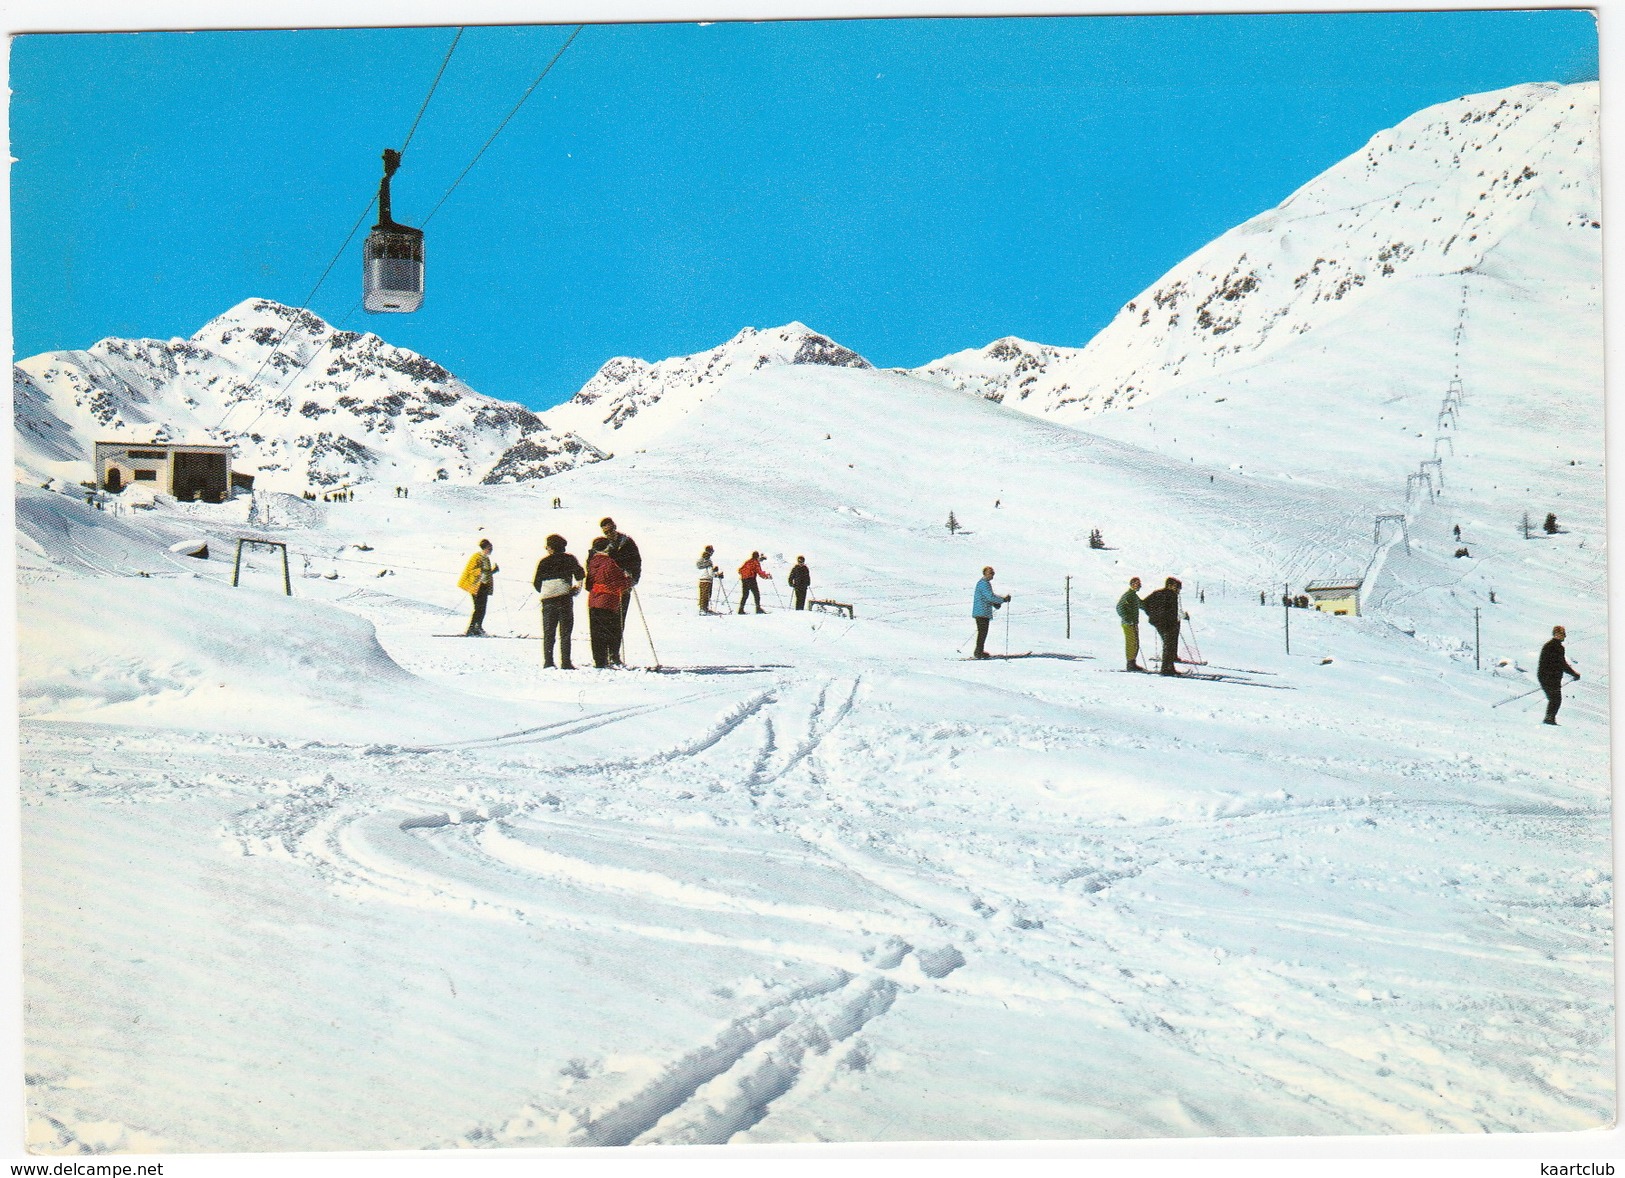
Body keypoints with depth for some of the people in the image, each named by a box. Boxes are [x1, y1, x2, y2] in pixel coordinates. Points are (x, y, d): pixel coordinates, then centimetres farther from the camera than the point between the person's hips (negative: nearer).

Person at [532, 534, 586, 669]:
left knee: (548, 633, 7)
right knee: (565, 633, 0)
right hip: (565, 599, -2)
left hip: (547, 600, 2)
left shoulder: (543, 562, 9)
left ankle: (548, 662, 2)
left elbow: (536, 583, 8)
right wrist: (577, 587, 14)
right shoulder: (569, 559, 6)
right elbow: (580, 574, -3)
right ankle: (565, 662, -8)